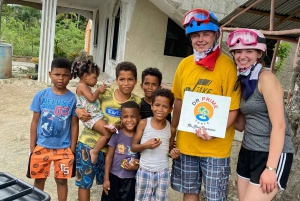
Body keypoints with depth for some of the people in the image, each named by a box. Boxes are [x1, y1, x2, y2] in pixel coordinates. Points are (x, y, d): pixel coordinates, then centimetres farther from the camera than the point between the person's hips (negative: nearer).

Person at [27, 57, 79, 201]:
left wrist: (72, 150, -2)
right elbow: (35, 121, 0)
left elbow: (74, 125, -3)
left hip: (63, 148, -1)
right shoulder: (41, 95, -6)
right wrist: (32, 147, 0)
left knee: (62, 180, 12)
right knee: (39, 178, 17)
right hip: (42, 146, 1)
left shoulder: (73, 98, -8)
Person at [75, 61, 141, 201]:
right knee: (84, 182, 9)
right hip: (88, 142, -1)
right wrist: (79, 111, -19)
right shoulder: (105, 94, -9)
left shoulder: (137, 102, -6)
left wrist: (119, 128, -21)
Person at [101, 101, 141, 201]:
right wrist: (106, 178, -5)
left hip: (131, 179, 1)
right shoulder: (117, 135, -10)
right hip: (114, 176, 0)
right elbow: (109, 156, -5)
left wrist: (136, 167, -19)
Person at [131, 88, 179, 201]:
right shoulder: (143, 123, -8)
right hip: (144, 171, -1)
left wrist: (173, 152, -10)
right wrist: (145, 145, -23)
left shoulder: (171, 129, -3)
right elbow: (133, 147, -5)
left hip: (162, 172, 1)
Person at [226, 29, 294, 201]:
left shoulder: (266, 78, -14)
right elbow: (241, 124, 10)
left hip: (272, 155, -8)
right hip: (248, 152, 8)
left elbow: (279, 125, -19)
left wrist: (270, 168, -21)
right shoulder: (244, 81, 10)